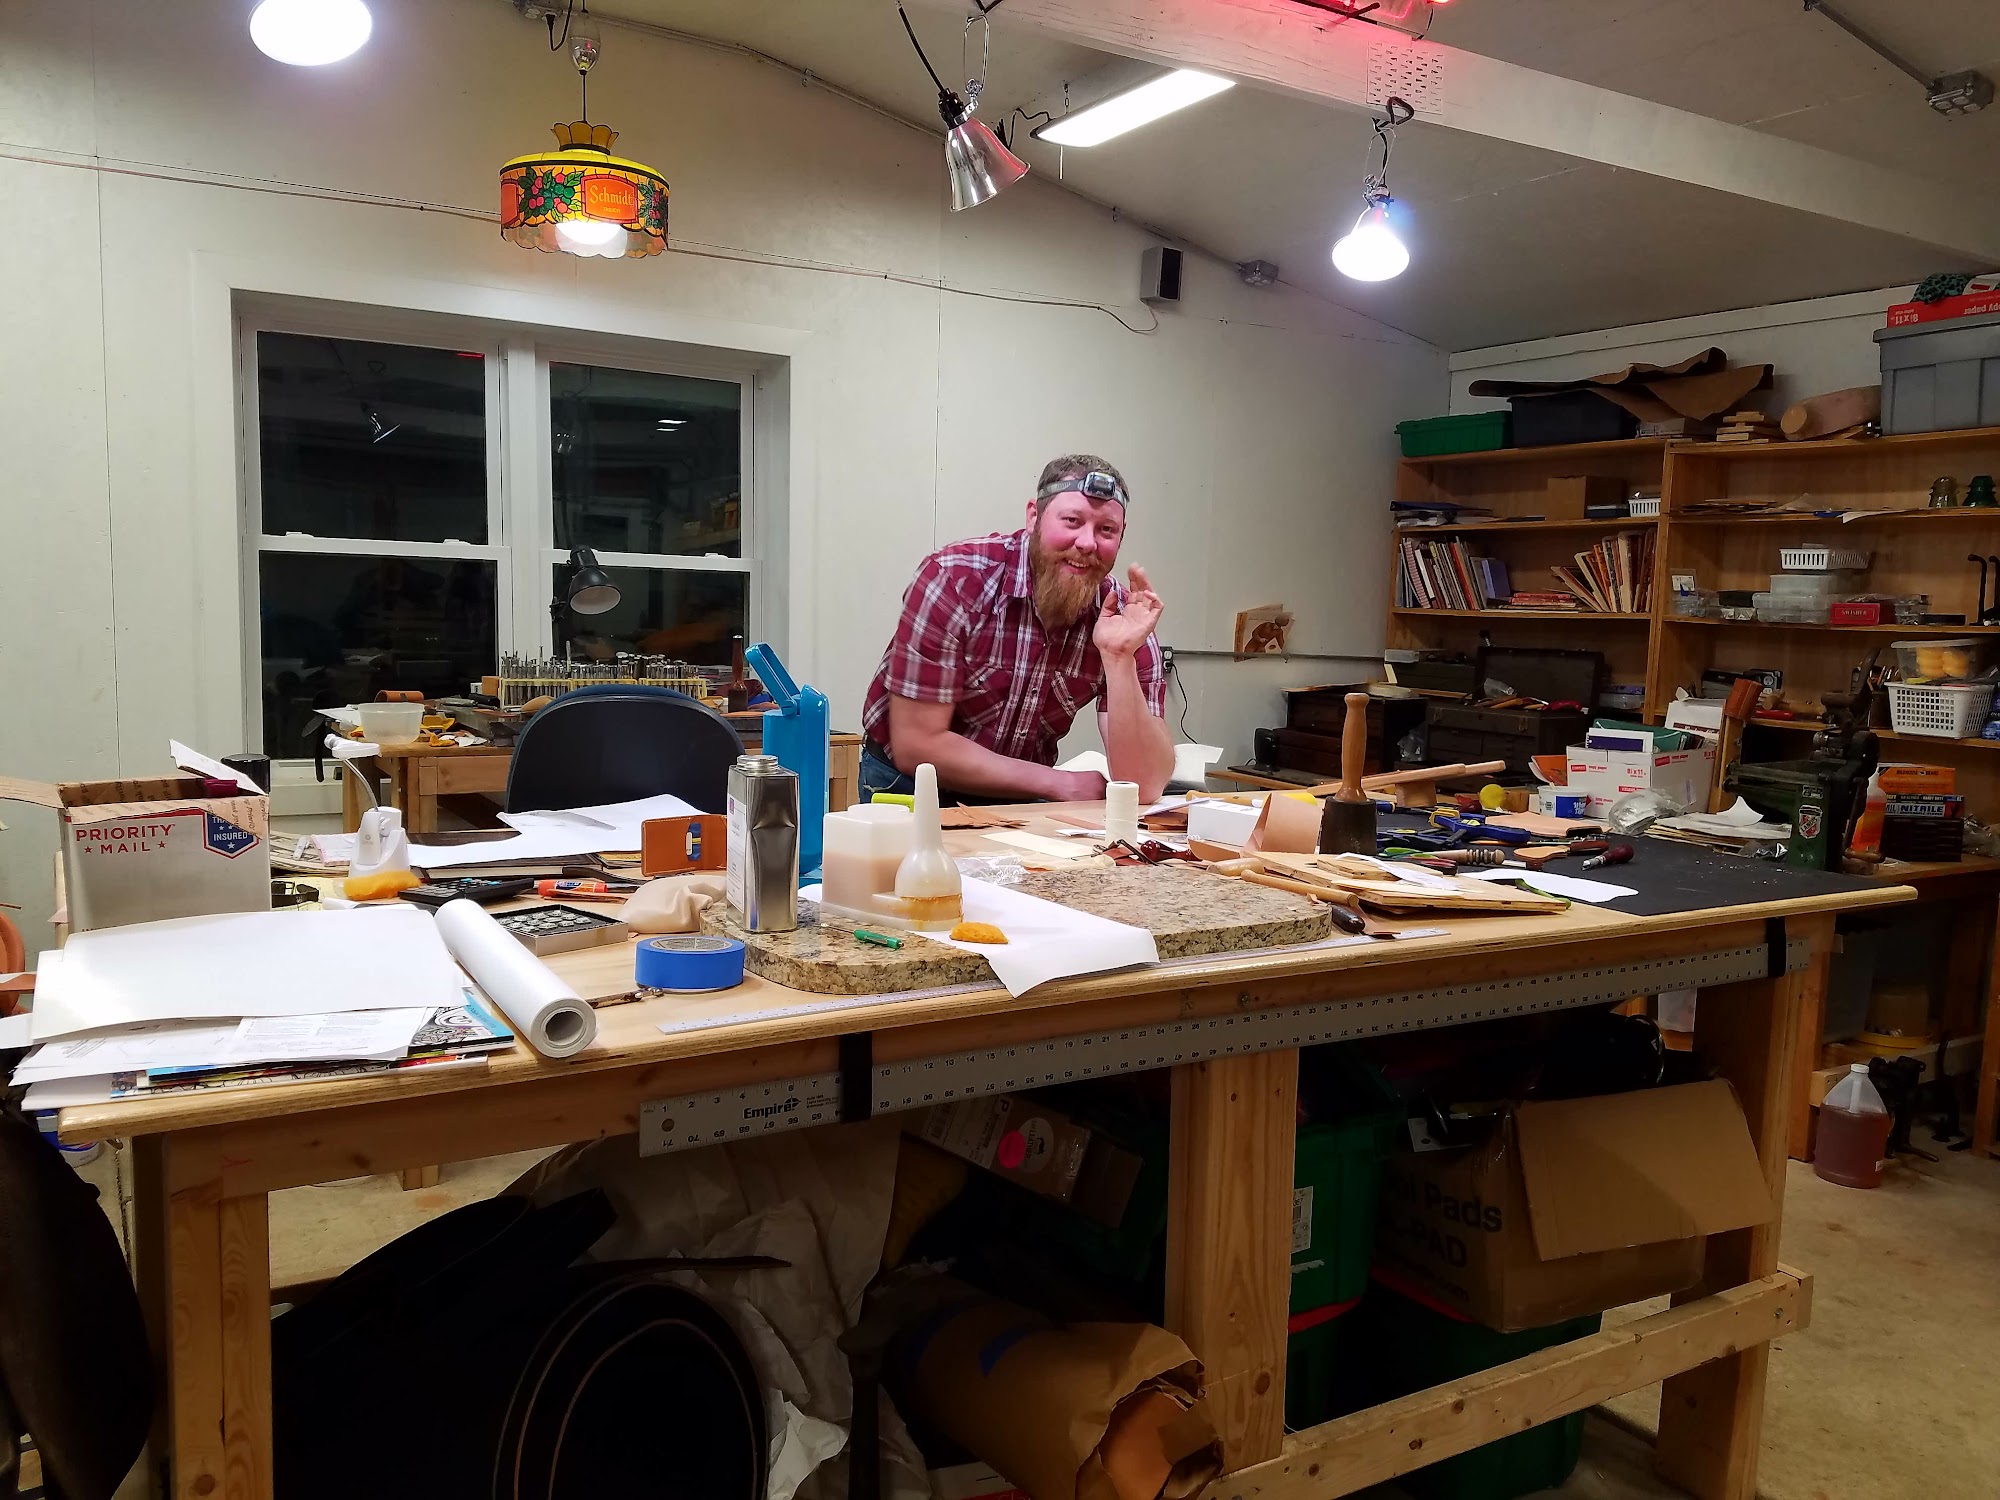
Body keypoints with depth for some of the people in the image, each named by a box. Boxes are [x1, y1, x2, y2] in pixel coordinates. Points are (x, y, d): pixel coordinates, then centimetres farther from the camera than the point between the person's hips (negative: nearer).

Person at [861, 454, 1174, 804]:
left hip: (1019, 799, 2)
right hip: (907, 784, -2)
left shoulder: (1122, 617, -11)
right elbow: (917, 745, -20)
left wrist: (1121, 657, -28)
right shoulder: (956, 578, -20)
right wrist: (1060, 785, -16)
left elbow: (1143, 785, -16)